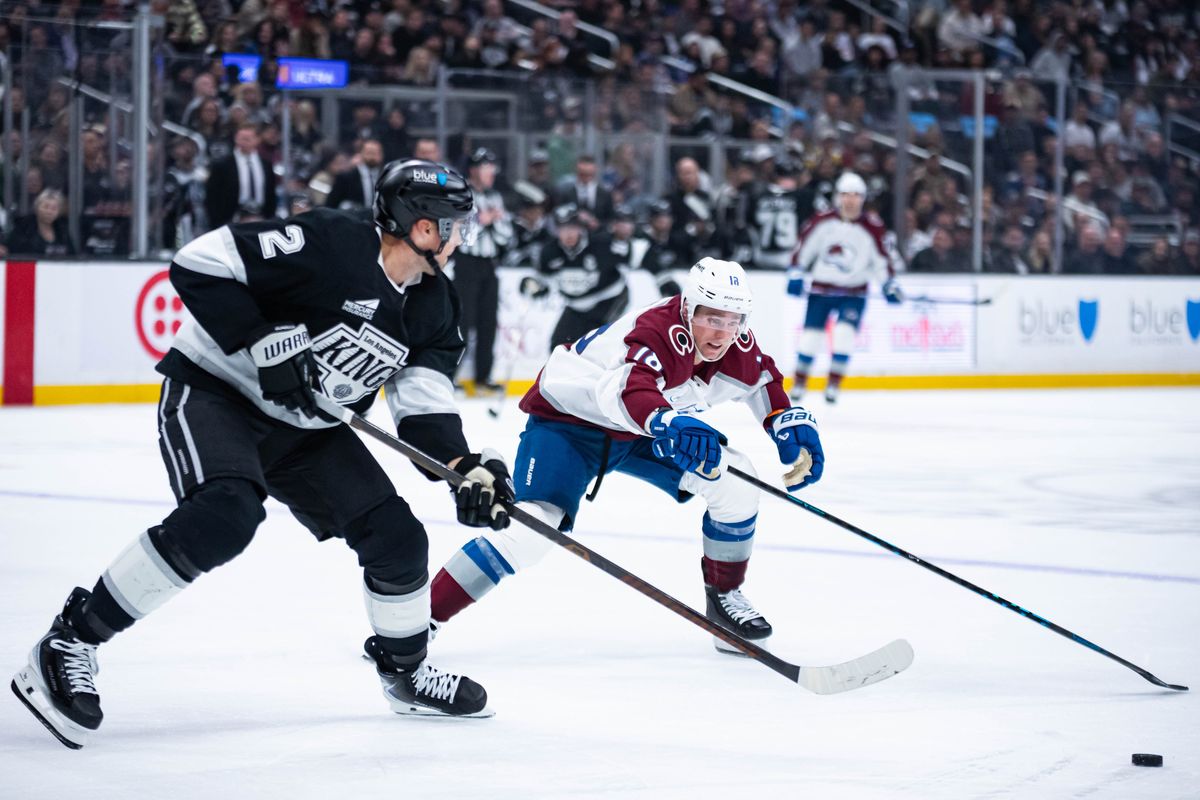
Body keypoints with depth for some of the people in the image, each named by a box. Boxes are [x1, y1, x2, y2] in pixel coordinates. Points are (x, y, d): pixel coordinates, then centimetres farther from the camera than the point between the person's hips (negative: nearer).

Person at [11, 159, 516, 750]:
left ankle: (405, 673, 28)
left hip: (304, 426, 8)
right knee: (227, 513, -33)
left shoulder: (430, 304, 2)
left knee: (396, 537, 1)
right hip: (212, 391, -8)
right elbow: (200, 263, -24)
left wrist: (463, 468, -17)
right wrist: (263, 343, -27)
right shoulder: (330, 243, -23)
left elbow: (423, 403, 0)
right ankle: (70, 643, -24)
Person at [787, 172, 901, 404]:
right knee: (811, 333, 1)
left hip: (854, 293, -1)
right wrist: (795, 275, -3)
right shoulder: (822, 222, -7)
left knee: (844, 333, -15)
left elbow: (881, 257, -2)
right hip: (821, 288, 1)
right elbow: (804, 248, 1)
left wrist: (890, 286, -8)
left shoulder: (871, 227, -9)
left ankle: (834, 385, -5)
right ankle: (799, 383, 17)